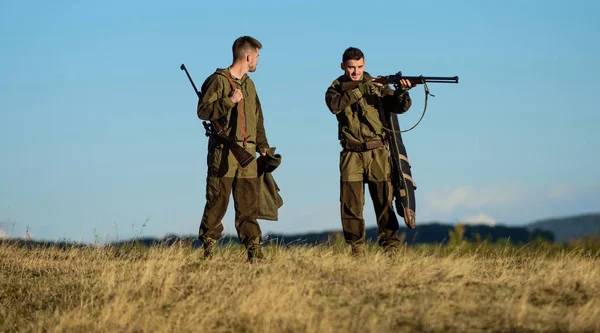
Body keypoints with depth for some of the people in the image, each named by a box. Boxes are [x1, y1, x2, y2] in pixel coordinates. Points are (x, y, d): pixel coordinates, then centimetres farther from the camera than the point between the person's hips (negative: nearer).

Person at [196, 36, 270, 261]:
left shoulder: (249, 84, 19)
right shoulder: (218, 80, -4)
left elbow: (258, 118, 25)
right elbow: (203, 110, -11)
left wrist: (263, 146, 18)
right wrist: (229, 101, -18)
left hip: (247, 153, 6)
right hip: (223, 152, -6)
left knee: (248, 204, 4)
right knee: (217, 202, -2)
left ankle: (254, 251, 4)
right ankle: (208, 250, 5)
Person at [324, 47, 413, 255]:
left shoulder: (377, 86, 7)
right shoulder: (337, 88, 6)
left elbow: (400, 107, -4)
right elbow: (335, 105, -17)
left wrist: (402, 91, -25)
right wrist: (359, 89, -26)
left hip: (377, 154, 0)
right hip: (351, 155, 0)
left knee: (384, 203, -2)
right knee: (351, 206, 1)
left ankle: (391, 249, 0)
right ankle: (357, 251, 10)